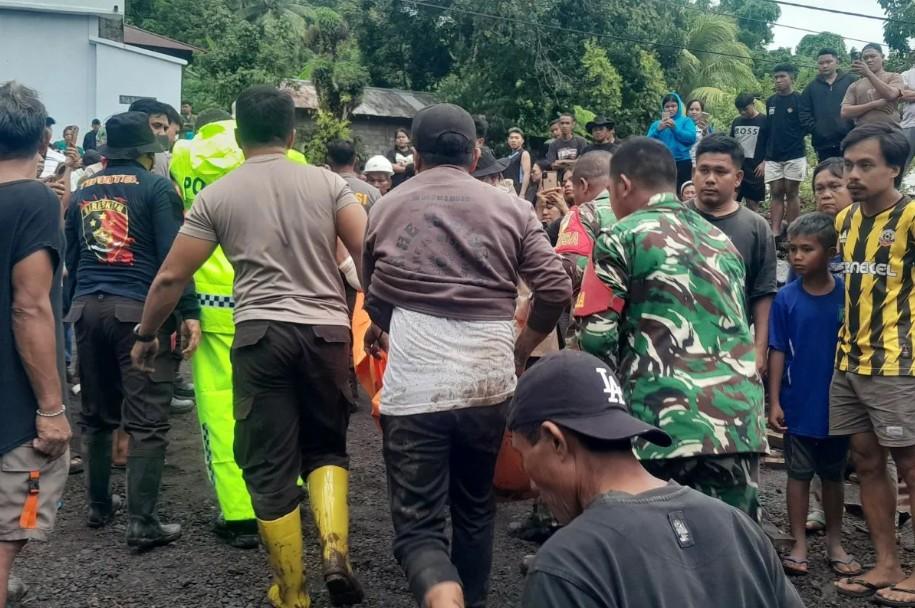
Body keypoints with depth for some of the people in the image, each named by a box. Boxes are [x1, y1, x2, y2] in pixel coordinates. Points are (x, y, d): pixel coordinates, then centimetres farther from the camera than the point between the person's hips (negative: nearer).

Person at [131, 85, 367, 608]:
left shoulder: (217, 195, 4)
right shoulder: (328, 182, 4)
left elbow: (172, 277, 6)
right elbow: (370, 255, -4)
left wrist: (147, 334, 21)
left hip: (260, 333, -1)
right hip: (326, 330, 1)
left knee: (270, 466, 9)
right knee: (326, 446, 20)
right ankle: (336, 549, -3)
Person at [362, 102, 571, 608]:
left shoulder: (386, 208, 6)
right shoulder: (510, 208, 3)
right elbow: (556, 290, -2)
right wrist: (521, 350, 14)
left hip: (412, 388, -1)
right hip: (489, 383, 2)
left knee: (417, 525, 4)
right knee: (475, 508, 23)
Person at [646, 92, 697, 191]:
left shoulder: (686, 121, 9)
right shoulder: (656, 124, 13)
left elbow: (691, 138, -7)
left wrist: (675, 128, -15)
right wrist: (658, 129, -13)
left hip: (682, 162, -2)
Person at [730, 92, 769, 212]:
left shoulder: (764, 121, -3)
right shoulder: (736, 121, 12)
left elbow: (770, 144, -3)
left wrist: (764, 163, -11)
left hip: (754, 167, -4)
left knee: (752, 202, 1)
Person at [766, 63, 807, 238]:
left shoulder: (799, 99, -4)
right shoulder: (770, 102, 11)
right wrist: (763, 154, 15)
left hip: (794, 155, -5)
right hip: (773, 156, 5)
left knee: (792, 193, 0)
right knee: (776, 193, 2)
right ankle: (775, 232, -1)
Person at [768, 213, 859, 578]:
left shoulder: (847, 294, -7)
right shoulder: (786, 299, -8)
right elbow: (778, 352, -4)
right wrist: (774, 401, -7)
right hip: (799, 404, -1)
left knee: (833, 475, 15)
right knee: (799, 474, 10)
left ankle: (835, 543, 29)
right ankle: (799, 546, 20)